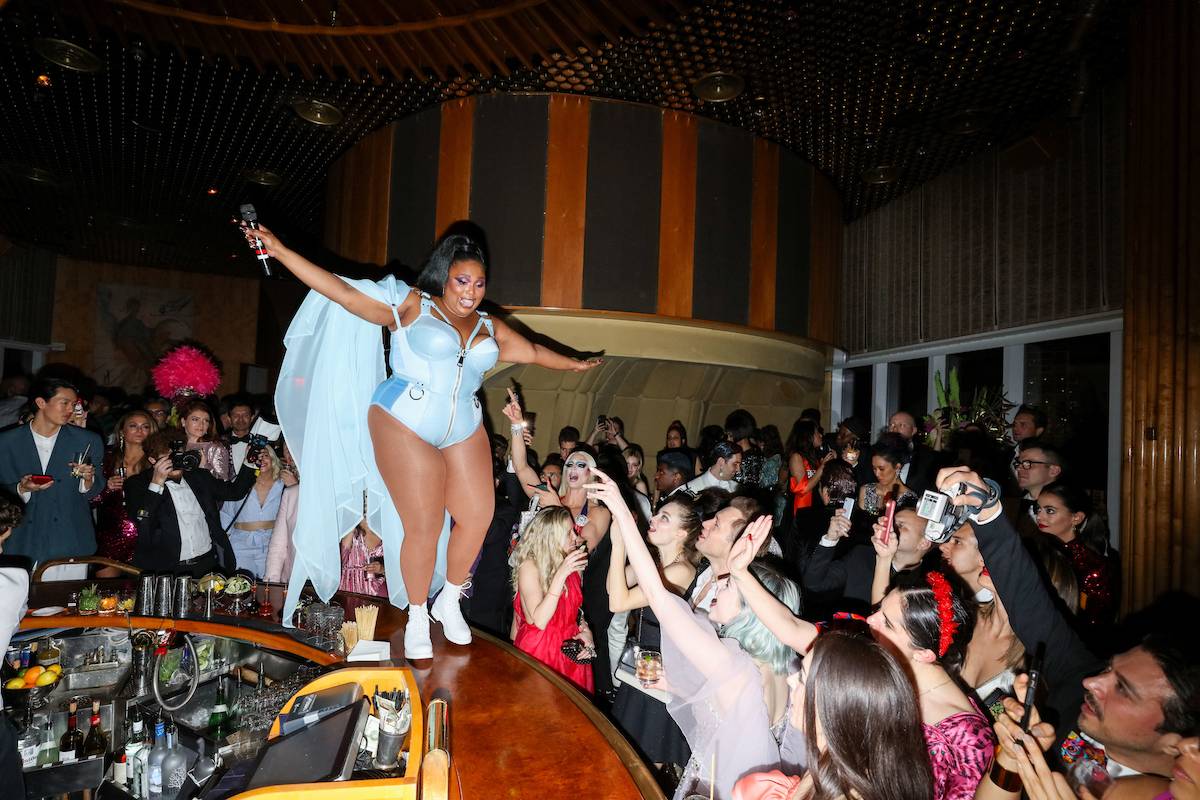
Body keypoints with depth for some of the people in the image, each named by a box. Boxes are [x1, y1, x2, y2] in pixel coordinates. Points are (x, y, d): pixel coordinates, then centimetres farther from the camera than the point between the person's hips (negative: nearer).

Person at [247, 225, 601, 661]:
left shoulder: (490, 328, 15)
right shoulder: (410, 305, 1)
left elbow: (533, 351, 28)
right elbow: (344, 293, -5)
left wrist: (575, 364, 36)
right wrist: (279, 250, -10)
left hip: (463, 432, 5)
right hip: (405, 426, -5)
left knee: (478, 517, -2)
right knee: (423, 527, -6)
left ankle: (449, 601, 23)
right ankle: (417, 618, 17)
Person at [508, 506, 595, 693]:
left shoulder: (573, 565, 3)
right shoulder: (529, 566, -14)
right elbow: (539, 621, -23)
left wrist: (584, 628, -3)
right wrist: (561, 574, -27)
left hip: (570, 649, 5)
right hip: (538, 651, -5)